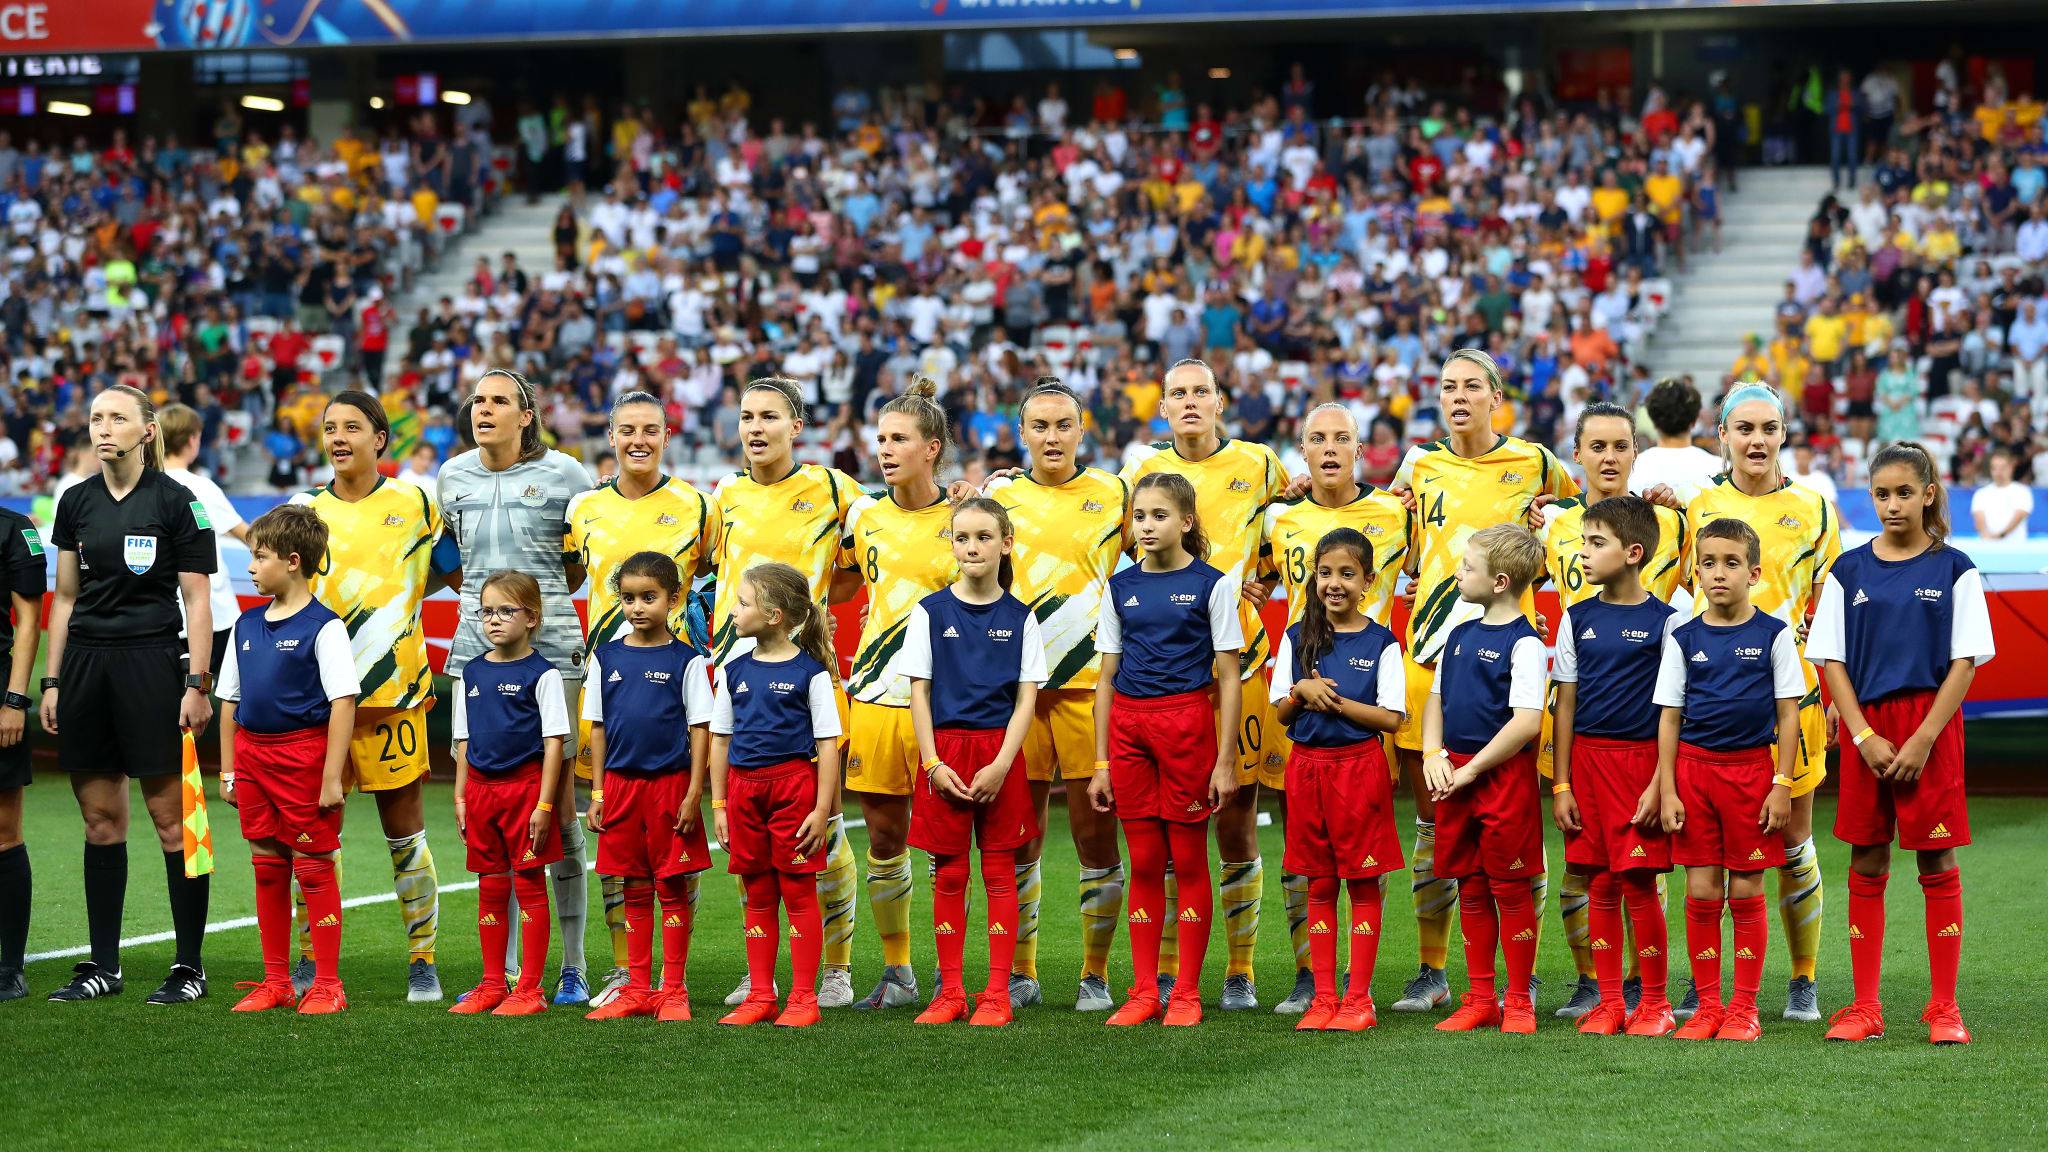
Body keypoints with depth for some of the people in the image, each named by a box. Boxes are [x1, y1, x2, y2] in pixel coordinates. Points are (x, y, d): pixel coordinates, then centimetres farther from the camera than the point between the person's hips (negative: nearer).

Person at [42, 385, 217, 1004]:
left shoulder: (176, 501, -4)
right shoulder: (76, 502, 10)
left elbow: (197, 600, -4)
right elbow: (65, 597, 15)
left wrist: (197, 684, -10)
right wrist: (51, 681, 10)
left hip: (151, 663, -5)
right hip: (85, 667, 5)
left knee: (170, 815, -4)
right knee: (100, 819, 7)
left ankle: (190, 966, 2)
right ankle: (103, 965, 13)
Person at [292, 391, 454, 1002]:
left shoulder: (415, 506, 4)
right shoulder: (306, 509, 9)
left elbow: (461, 577, 12)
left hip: (393, 692, -2)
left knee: (404, 828, 3)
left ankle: (423, 960, 11)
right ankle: (313, 959, 11)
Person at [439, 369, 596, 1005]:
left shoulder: (563, 474, -1)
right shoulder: (453, 476, 10)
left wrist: (540, 597, 3)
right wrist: (488, 593, 12)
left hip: (551, 647, -4)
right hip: (477, 650, 4)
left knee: (557, 807, -4)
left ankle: (573, 968, 3)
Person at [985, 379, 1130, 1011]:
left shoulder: (1114, 494, 5)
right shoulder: (999, 495, 10)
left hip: (1091, 682, -2)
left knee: (1096, 835, -1)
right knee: (1017, 838, 5)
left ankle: (1095, 975, 9)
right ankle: (1021, 975, 15)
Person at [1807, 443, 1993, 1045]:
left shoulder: (1954, 569, 0)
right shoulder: (1848, 570, 6)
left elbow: (1964, 662, -3)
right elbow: (1832, 661, 4)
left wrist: (1923, 740, -12)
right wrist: (1865, 736, -8)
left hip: (1931, 726, -2)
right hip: (1865, 729, 2)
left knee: (1937, 862, 0)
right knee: (1866, 864, 5)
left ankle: (1944, 1007, 6)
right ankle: (1864, 1007, 11)